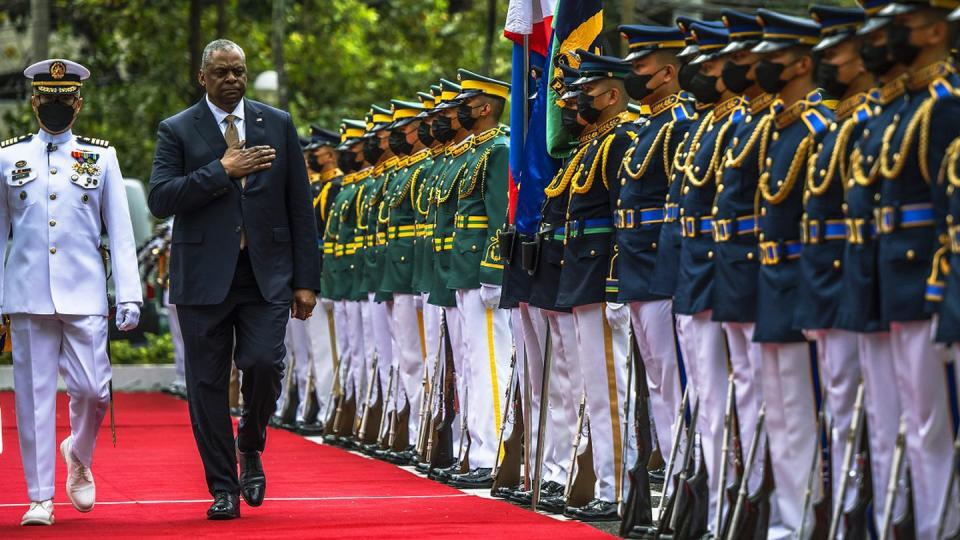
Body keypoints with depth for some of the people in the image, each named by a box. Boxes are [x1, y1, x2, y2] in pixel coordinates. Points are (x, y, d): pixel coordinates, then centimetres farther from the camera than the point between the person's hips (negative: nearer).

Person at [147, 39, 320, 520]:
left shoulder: (277, 125, 9)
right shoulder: (177, 131, 3)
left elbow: (300, 206, 8)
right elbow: (160, 199, -10)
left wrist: (305, 279, 3)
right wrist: (222, 171, -15)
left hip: (266, 276, 1)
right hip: (205, 277, -1)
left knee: (264, 365, -14)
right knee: (208, 384, 1)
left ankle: (250, 447, 15)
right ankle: (223, 488, 12)